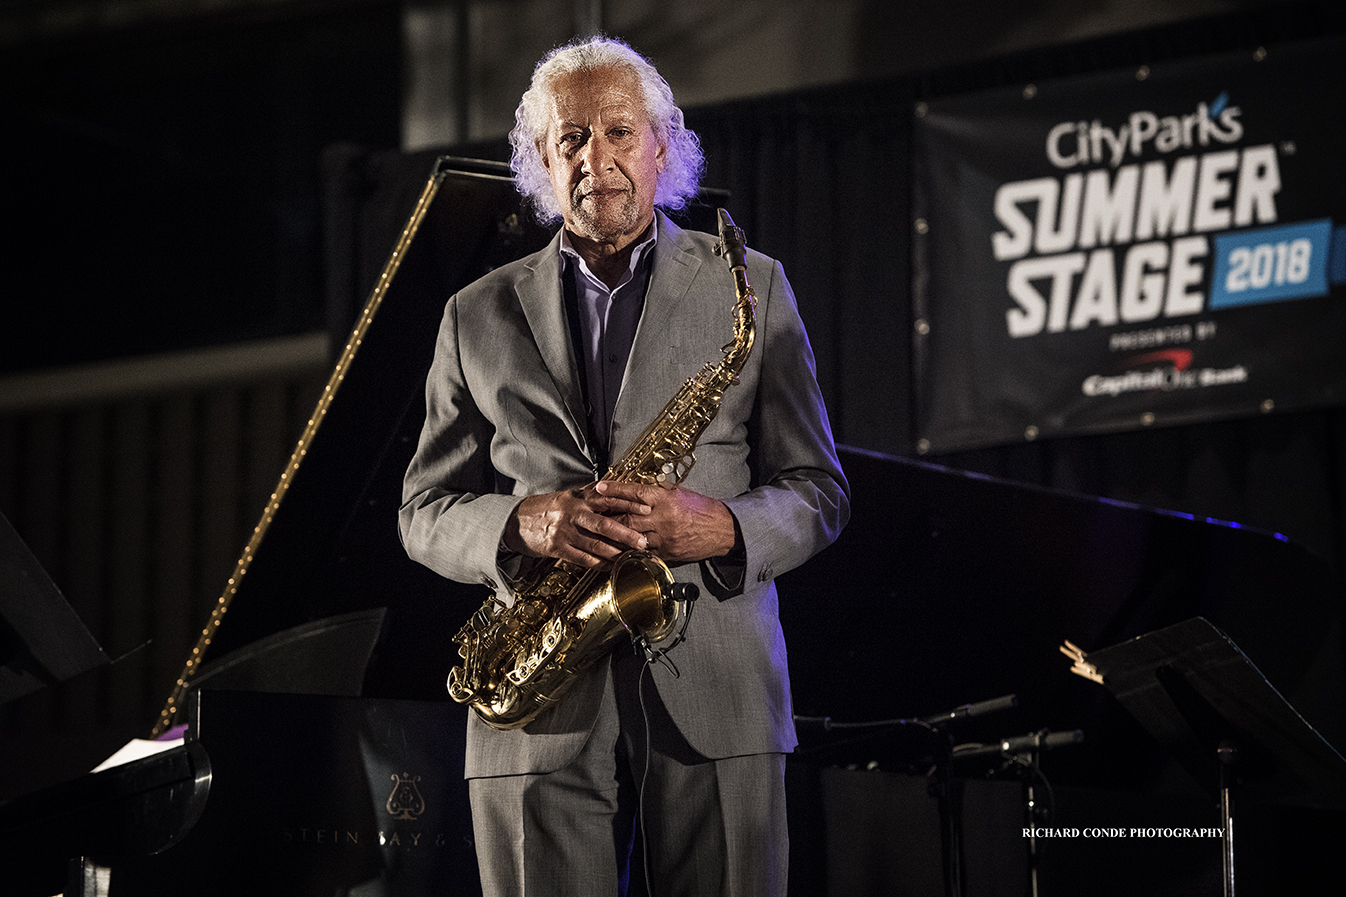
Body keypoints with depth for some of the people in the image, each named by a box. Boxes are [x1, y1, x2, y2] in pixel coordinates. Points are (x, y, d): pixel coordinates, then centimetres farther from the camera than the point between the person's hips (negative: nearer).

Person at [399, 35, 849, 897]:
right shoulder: (479, 316, 13)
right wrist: (524, 524, -9)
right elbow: (426, 513, 13)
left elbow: (819, 492, 9)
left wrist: (723, 529, -12)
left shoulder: (750, 286, 10)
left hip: (716, 699, -1)